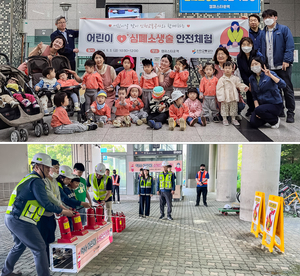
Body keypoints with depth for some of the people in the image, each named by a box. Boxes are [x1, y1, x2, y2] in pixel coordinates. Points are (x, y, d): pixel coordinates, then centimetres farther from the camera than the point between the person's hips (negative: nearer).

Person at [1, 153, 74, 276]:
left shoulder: (28, 178, 17)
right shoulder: (36, 181, -14)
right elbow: (45, 203, -17)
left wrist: (56, 210, 19)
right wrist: (62, 211, -5)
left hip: (11, 218, 10)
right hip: (21, 221, -10)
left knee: (20, 245, 28)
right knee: (39, 248, -3)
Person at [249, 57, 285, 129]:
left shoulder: (270, 74, -10)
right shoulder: (251, 78, 5)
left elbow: (283, 85, -26)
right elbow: (254, 96, 9)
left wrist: (270, 75, -32)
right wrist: (257, 107, -6)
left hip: (275, 104, -5)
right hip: (262, 104, 5)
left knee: (258, 110, -32)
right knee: (254, 123, -16)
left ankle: (275, 120, -3)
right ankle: (269, 116, 16)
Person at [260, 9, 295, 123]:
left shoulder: (284, 29, 1)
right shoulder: (263, 33, 14)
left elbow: (290, 46, -7)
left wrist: (287, 60, -16)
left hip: (283, 66, -5)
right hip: (269, 67, 5)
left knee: (287, 89, -1)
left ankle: (290, 113, 5)